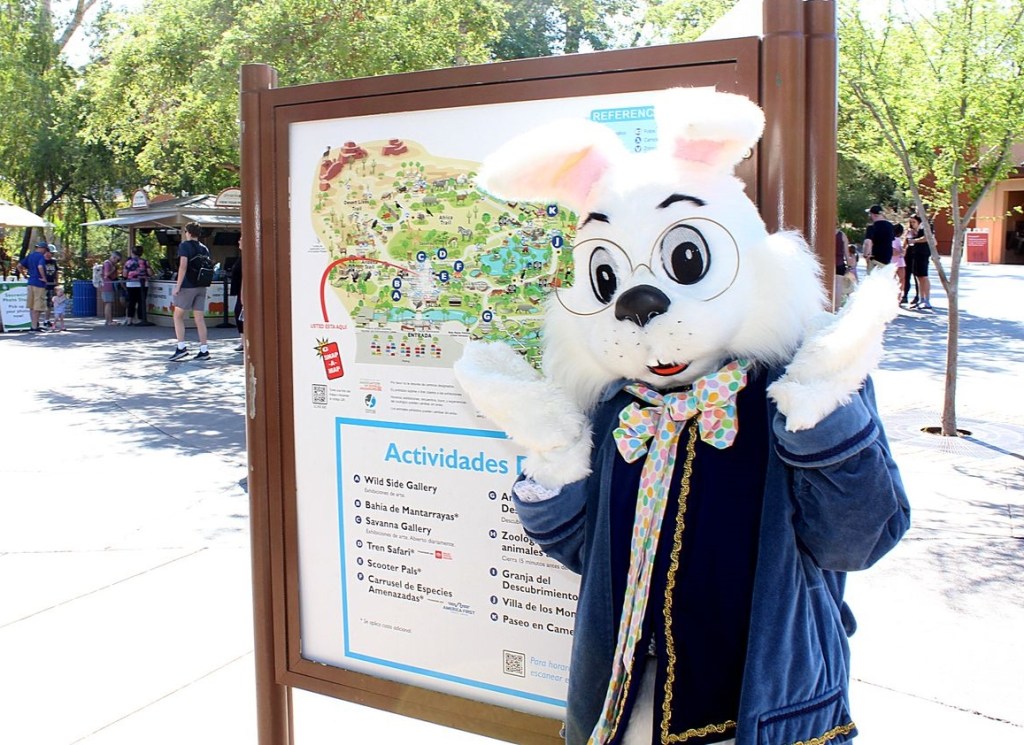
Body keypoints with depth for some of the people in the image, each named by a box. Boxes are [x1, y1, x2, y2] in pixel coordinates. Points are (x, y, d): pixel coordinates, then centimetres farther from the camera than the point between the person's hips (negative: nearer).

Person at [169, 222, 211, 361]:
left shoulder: (184, 246, -7)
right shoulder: (204, 249, 11)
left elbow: (183, 266, -17)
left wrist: (177, 286, -15)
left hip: (187, 287, -5)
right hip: (201, 287, 6)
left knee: (178, 316, 6)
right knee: (200, 318, 6)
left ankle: (181, 347, -2)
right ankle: (204, 350, 3)